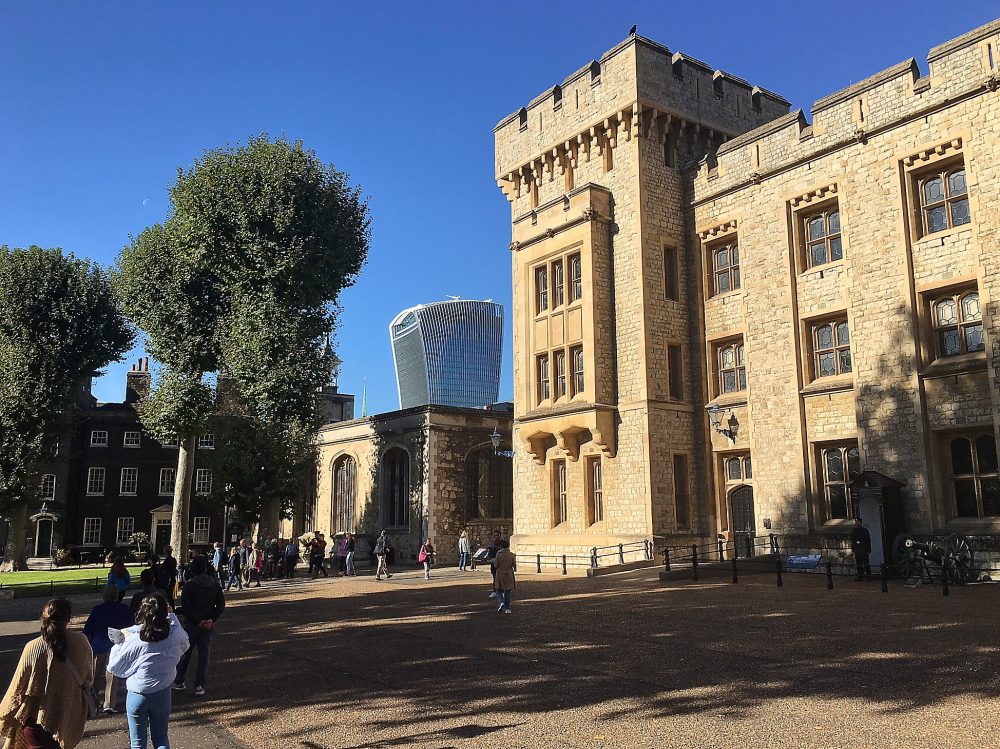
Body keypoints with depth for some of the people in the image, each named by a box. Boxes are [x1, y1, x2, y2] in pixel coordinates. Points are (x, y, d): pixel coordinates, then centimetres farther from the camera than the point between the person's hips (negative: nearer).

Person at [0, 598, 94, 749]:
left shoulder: (32, 648, -17)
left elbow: (18, 686, -8)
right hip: (70, 718, 2)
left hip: (36, 719, -2)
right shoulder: (80, 642, -12)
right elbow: (88, 680, 1)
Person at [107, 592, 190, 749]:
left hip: (137, 696, -2)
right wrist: (171, 615, 9)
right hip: (162, 695, 2)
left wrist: (121, 642, 3)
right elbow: (185, 645, 10)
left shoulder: (134, 640, -20)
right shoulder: (175, 635, -15)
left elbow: (113, 667, -10)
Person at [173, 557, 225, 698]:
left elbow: (186, 607, -17)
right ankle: (199, 686, 5)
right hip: (209, 625, 3)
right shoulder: (215, 585, 1)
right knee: (204, 654, 7)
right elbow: (221, 604, -2)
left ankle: (178, 682, 24)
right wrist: (212, 619, -7)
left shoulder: (189, 585, -11)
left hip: (191, 624, -3)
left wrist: (198, 621, -13)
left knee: (185, 653, 13)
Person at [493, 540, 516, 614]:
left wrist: (494, 561, 12)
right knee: (507, 592, 10)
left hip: (500, 575, -2)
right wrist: (514, 570, 19)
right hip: (509, 575, 2)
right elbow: (514, 565, -2)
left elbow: (496, 565, -7)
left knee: (499, 591, 11)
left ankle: (501, 603, -14)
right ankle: (507, 608, 10)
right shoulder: (512, 555, -5)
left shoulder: (498, 554, -10)